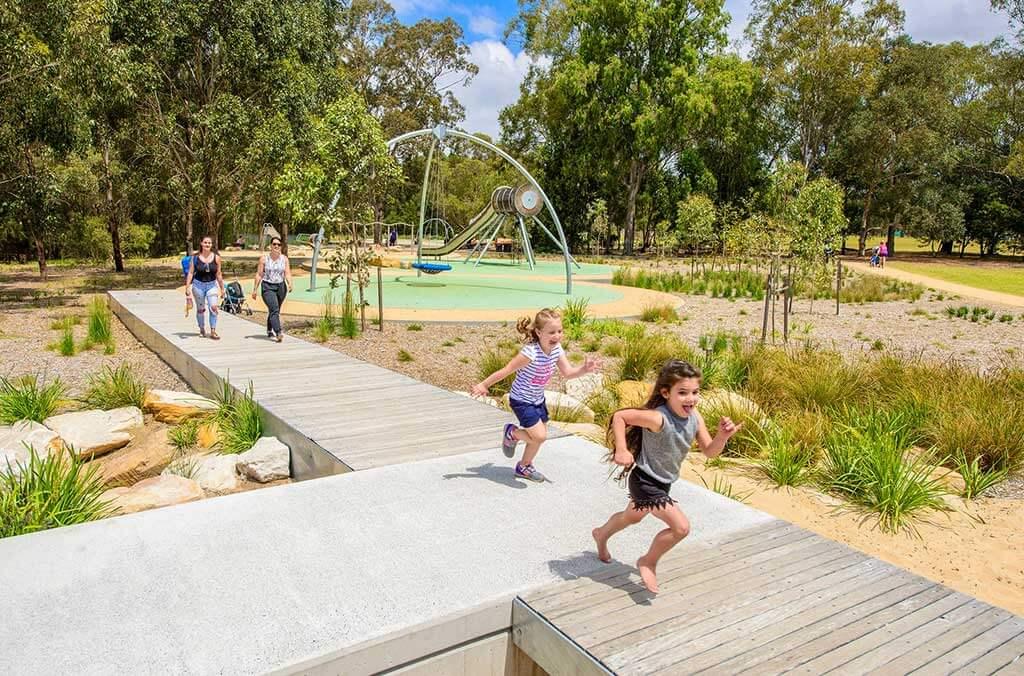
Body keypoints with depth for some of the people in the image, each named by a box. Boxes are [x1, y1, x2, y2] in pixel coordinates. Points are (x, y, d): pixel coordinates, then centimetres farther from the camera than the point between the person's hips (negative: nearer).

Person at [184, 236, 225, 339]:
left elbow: (219, 274, 6)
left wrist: (222, 288, 8)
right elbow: (190, 273, 0)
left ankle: (213, 331, -9)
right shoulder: (195, 257, -2)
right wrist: (187, 287, -6)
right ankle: (202, 329, 28)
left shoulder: (216, 258, 0)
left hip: (212, 285, 0)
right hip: (198, 285, 0)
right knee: (200, 309, 9)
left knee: (214, 307, -15)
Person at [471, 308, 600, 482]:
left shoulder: (557, 349, -9)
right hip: (521, 401, -7)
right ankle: (511, 433, 15)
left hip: (538, 399, 8)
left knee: (540, 436, 15)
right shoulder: (531, 352, -31)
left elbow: (568, 372, -4)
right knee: (539, 436, -15)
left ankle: (524, 467, 39)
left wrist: (584, 369, -23)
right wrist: (483, 385, -17)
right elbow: (506, 370, -25)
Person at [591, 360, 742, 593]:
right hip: (645, 481, -8)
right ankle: (648, 562, 10)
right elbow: (619, 416, -27)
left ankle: (601, 535, 59)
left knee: (633, 517, 30)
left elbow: (709, 451, -2)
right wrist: (621, 450, -32)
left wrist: (723, 436, -21)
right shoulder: (658, 418, -31)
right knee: (681, 526, -14)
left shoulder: (694, 417, -9)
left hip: (663, 483, 8)